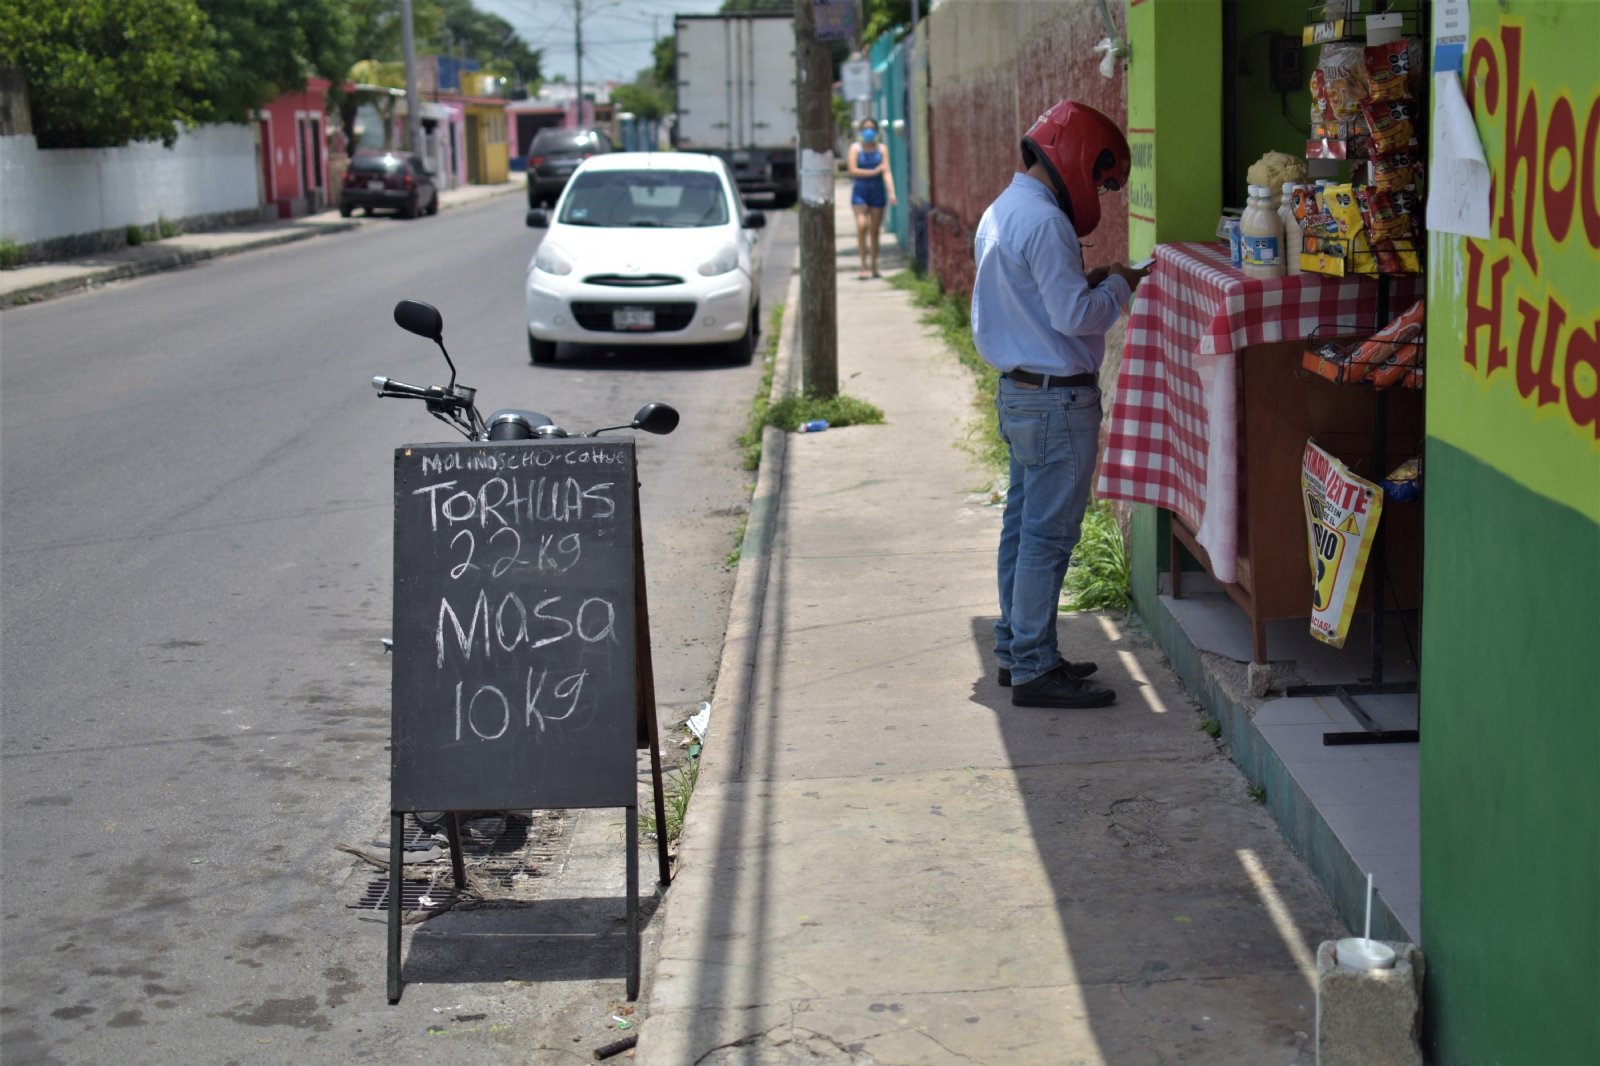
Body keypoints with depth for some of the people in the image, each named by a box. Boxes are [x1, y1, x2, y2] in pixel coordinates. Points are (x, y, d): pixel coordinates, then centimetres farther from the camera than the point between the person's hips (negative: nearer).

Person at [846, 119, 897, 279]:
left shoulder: (882, 149, 4)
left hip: (877, 191, 1)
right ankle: (863, 267, -13)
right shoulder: (855, 148, 1)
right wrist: (874, 172, -11)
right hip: (860, 190, -1)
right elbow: (853, 171, -10)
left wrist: (892, 192, -18)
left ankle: (875, 268, 11)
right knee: (862, 225, -16)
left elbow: (887, 172, -6)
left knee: (874, 230, 3)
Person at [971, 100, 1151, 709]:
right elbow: (1074, 315, -22)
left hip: (1018, 391, 10)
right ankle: (1034, 670, -1)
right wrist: (1117, 286, -6)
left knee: (1023, 523, 16)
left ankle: (1015, 648, 25)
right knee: (1048, 533, -5)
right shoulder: (1043, 221, -19)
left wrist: (1084, 281, 13)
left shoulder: (1001, 213, 13)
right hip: (1057, 399, -10)